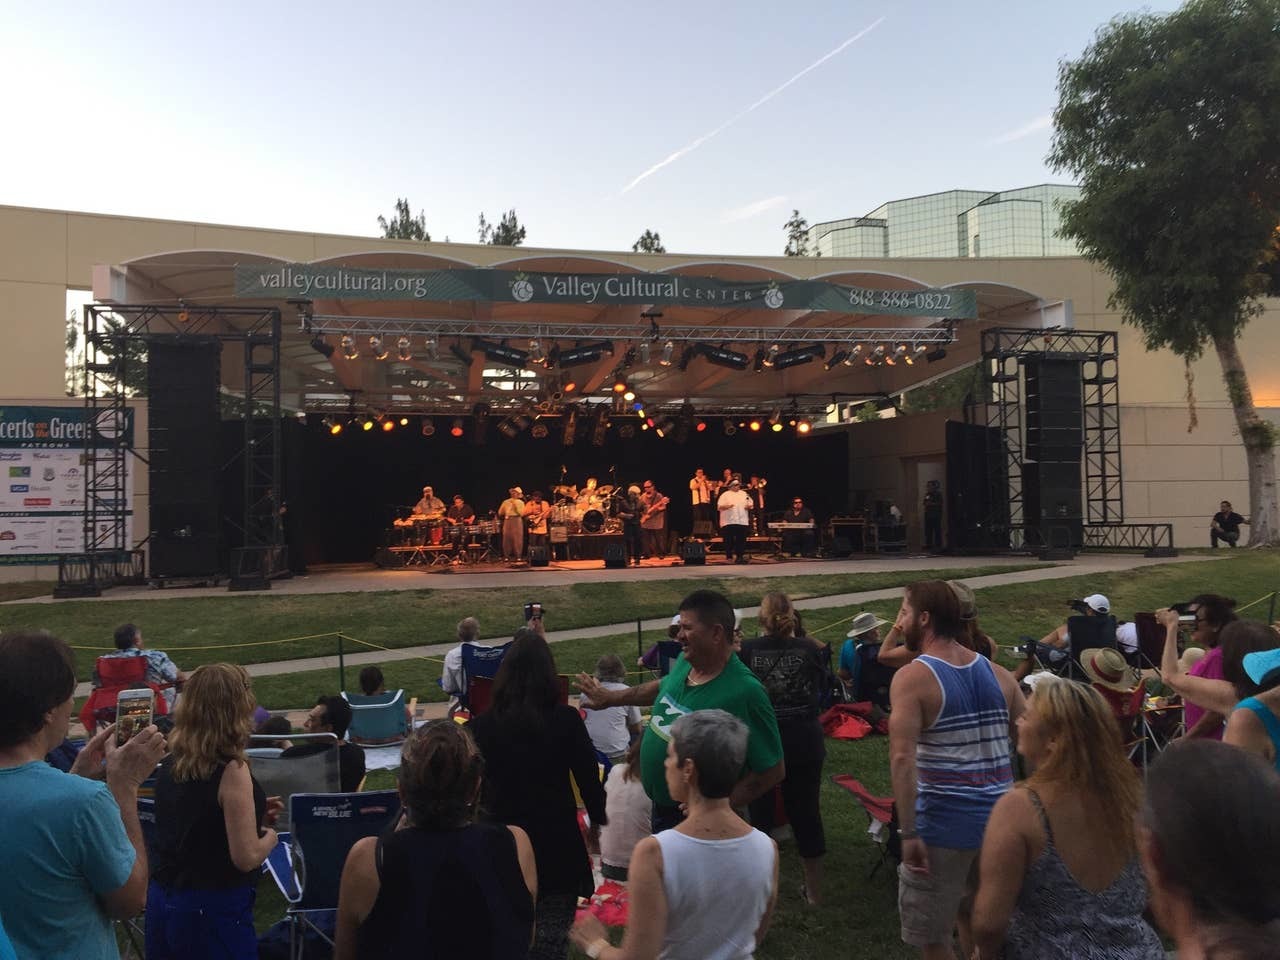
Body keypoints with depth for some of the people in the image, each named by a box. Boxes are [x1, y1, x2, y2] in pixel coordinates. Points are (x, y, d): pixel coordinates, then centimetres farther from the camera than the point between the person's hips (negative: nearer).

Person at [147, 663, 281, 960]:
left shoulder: (171, 763, 1)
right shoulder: (231, 770, -21)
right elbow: (246, 858, -21)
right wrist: (270, 835, -1)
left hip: (163, 901, 7)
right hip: (213, 910, -7)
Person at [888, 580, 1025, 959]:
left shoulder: (912, 677, -13)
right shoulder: (998, 674, 6)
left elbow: (902, 759, -23)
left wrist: (909, 833, -20)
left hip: (944, 826, -6)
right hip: (1000, 821, 6)